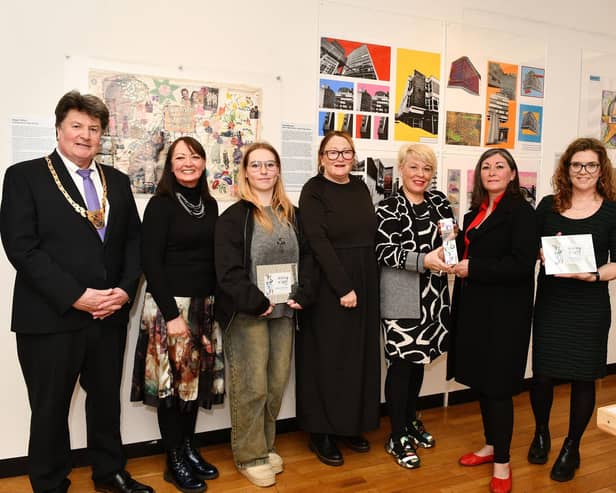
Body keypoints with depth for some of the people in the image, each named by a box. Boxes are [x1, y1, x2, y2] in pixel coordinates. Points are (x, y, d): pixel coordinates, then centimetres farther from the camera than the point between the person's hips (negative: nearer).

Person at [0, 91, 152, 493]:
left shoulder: (117, 181, 10)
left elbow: (133, 240, 10)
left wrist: (125, 290, -6)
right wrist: (77, 296, -19)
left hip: (110, 315, 5)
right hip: (50, 318, -4)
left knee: (107, 399, 18)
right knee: (51, 409, 10)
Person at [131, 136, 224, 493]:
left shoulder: (210, 204, 9)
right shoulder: (161, 204, -8)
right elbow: (151, 263, -13)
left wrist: (216, 303, 7)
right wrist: (171, 313, -17)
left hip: (205, 305, 6)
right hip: (170, 304, -6)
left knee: (197, 378, 12)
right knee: (172, 380, 1)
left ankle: (190, 449, 27)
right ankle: (175, 462, 15)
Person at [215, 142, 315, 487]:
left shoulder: (292, 215, 11)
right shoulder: (234, 217, -5)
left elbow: (306, 258, 9)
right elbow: (229, 270, -13)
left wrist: (302, 296, -5)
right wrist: (255, 303, -18)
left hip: (284, 311, 5)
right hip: (246, 313, -5)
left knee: (277, 384, 12)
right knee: (251, 387, 0)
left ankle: (266, 446, 29)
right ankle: (250, 456, 15)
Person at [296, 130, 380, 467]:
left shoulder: (360, 187, 11)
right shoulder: (314, 190, -7)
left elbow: (372, 234, 13)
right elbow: (319, 243, -15)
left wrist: (365, 285, 5)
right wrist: (343, 286, -20)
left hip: (365, 282, 6)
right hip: (329, 284, -6)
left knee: (360, 354, 11)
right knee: (328, 356, 1)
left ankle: (351, 425, 26)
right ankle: (321, 432, 13)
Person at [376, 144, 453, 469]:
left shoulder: (439, 201, 10)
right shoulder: (389, 207, -6)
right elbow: (384, 251, -15)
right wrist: (423, 260, -25)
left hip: (433, 295, 6)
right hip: (402, 297, -5)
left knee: (419, 359, 17)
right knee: (402, 362, 1)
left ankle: (411, 420, 36)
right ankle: (397, 437, 15)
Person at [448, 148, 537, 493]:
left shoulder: (521, 211, -10)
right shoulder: (476, 211, 13)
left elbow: (522, 263, -20)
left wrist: (472, 268, -18)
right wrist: (453, 241, 2)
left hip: (505, 310, -7)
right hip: (475, 307, 7)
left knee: (498, 383, -1)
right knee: (481, 378, 13)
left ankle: (503, 463, 14)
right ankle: (491, 445, 30)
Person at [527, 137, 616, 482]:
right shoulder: (549, 206, 4)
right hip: (550, 303, 1)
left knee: (583, 377, 7)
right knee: (543, 373, 4)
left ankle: (572, 449, 27)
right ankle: (541, 434, 32)